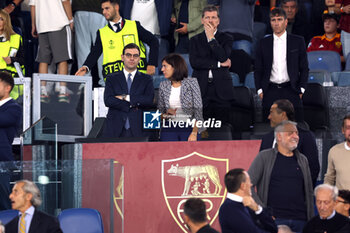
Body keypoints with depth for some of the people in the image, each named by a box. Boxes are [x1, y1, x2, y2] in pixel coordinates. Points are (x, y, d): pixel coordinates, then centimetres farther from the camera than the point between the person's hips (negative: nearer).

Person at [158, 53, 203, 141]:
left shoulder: (191, 82, -1)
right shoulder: (163, 85, 8)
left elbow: (198, 109, -5)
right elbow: (160, 110, 15)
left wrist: (194, 133, -13)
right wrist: (166, 113, -10)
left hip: (189, 128, -3)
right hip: (169, 129, 3)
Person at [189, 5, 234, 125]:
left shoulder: (226, 39, 11)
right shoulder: (195, 40, 13)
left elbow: (223, 57, -8)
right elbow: (194, 62, -3)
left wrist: (211, 38, -4)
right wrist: (219, 64, -6)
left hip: (221, 92, 0)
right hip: (201, 90, 1)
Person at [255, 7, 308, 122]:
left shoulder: (298, 41, 7)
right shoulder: (264, 43, 11)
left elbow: (304, 68, 8)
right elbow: (258, 69, 13)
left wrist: (301, 89, -1)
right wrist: (260, 90, 3)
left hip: (291, 92, -1)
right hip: (270, 93, 1)